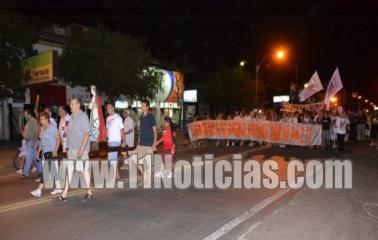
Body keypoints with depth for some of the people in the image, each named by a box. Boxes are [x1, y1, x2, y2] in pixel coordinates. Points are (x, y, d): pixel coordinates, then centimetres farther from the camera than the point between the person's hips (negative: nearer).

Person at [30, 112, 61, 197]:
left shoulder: (52, 127, -9)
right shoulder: (42, 128, 14)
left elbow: (58, 139, -12)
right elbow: (41, 141, 19)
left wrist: (55, 151, -18)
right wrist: (39, 151, 13)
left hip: (50, 152, -8)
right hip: (44, 151, 8)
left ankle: (39, 190, -7)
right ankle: (58, 188, 18)